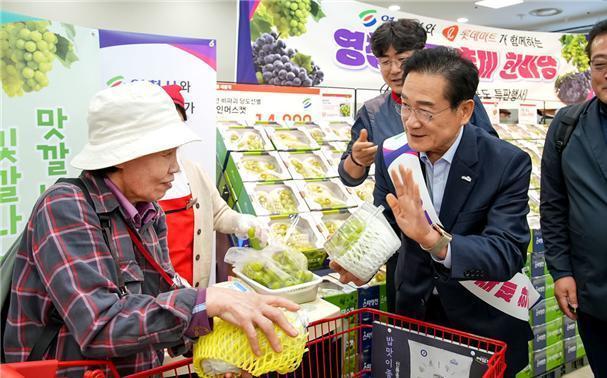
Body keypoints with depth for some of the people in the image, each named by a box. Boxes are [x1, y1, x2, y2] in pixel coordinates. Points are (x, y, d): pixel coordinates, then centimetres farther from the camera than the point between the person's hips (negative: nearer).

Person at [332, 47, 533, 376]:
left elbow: (508, 253, -28)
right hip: (414, 309, 3)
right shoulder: (391, 153, -11)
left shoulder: (508, 163, -21)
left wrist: (432, 238, -45)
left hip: (482, 323, -3)